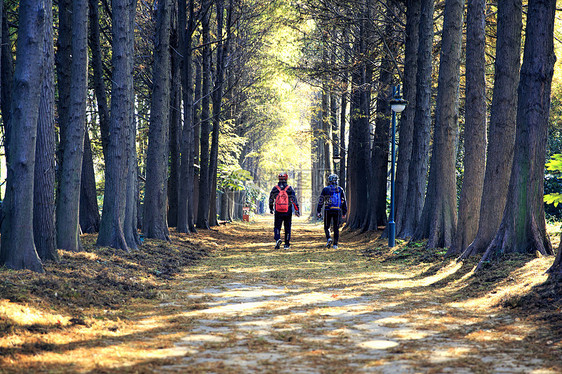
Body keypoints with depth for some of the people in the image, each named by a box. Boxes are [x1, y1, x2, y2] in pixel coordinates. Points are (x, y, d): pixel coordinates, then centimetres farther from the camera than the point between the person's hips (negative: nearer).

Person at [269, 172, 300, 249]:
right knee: (287, 228, 11)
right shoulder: (289, 189, -4)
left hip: (278, 212, 0)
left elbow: (271, 199, 12)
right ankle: (287, 244, 14)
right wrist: (297, 210, -10)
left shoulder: (275, 188, 2)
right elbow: (294, 200, -10)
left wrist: (271, 208, 27)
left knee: (277, 227, 6)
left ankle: (277, 239, -21)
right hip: (288, 212, 0)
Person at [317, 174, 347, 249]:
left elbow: (321, 201, 0)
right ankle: (335, 244, 4)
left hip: (328, 210, -1)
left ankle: (328, 238, -14)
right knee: (336, 228, 7)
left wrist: (318, 211, 6)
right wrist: (344, 213, 12)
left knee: (327, 227, 11)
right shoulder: (340, 189, 5)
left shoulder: (325, 189, 0)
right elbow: (344, 202, 6)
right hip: (337, 211, 1)